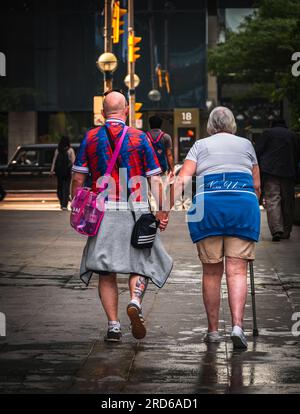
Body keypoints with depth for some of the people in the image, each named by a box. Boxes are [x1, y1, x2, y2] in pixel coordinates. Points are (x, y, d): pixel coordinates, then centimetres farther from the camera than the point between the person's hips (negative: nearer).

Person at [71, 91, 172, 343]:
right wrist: (161, 211, 4)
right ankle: (135, 301, -16)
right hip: (135, 209, -1)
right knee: (140, 264, 12)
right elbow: (155, 179, -1)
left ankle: (113, 325, 0)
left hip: (103, 211, 1)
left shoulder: (90, 138, 6)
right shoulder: (140, 138, 2)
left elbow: (78, 179, 4)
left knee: (106, 272, 6)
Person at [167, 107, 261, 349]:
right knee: (237, 271, -2)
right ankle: (237, 325, -18)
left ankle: (213, 330, 11)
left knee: (211, 272, 7)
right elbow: (257, 185, 18)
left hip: (209, 205, 0)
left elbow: (183, 179, 1)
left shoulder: (201, 145, 15)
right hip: (244, 204, 0)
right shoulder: (246, 144, 19)